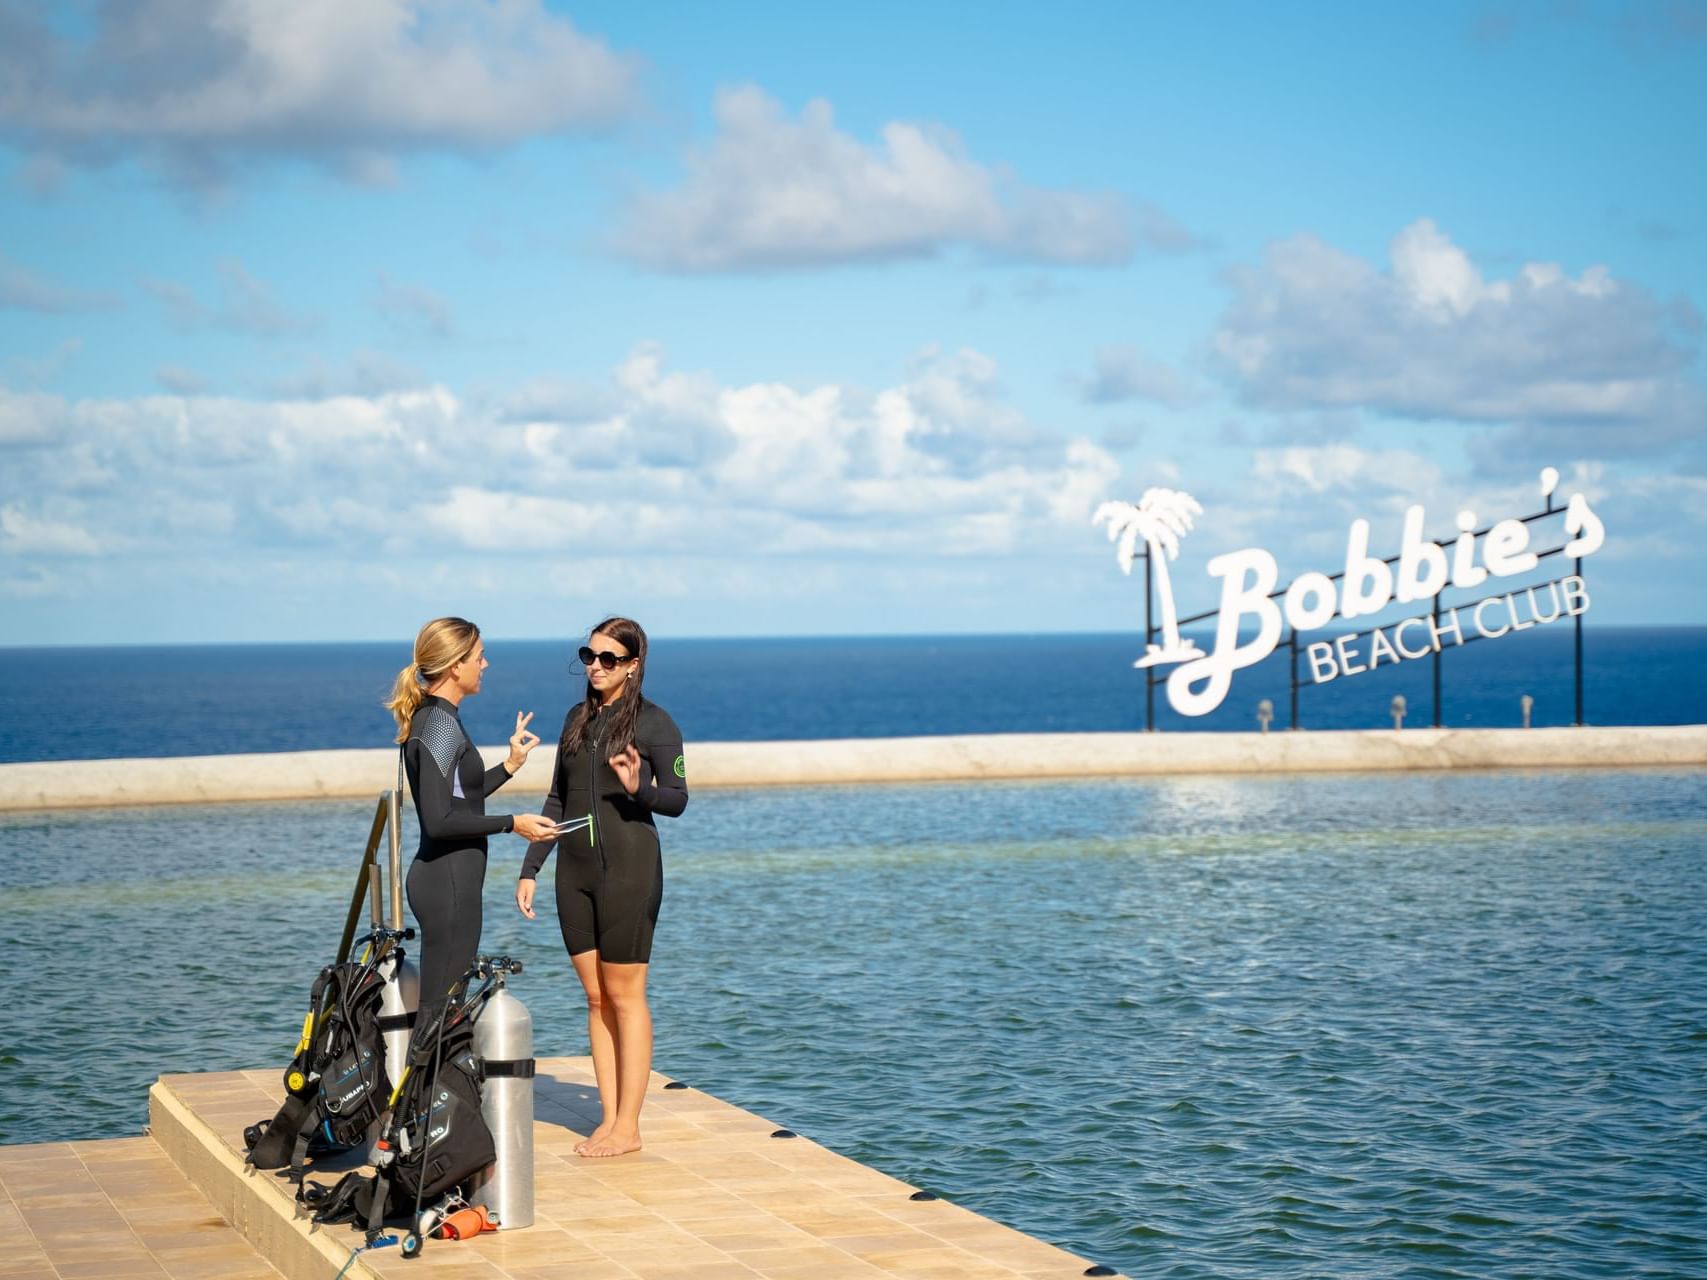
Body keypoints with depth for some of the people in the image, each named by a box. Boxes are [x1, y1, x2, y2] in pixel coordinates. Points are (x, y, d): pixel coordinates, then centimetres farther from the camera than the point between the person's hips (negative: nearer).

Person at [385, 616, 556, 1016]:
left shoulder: (429, 717, 14)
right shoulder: (440, 724, -16)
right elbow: (439, 820, -23)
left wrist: (510, 765, 22)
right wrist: (512, 823, -18)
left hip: (445, 878, 10)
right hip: (448, 882, -10)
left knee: (439, 1006, 12)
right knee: (441, 1008, -7)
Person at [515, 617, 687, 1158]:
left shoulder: (654, 723, -5)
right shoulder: (578, 719, 13)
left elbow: (677, 800, -4)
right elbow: (557, 801, 17)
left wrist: (639, 789, -24)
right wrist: (530, 867, 13)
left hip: (629, 865, -6)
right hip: (575, 869, 6)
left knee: (624, 996, -3)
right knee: (595, 997, 7)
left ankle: (627, 1127, 2)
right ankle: (608, 1118, 12)